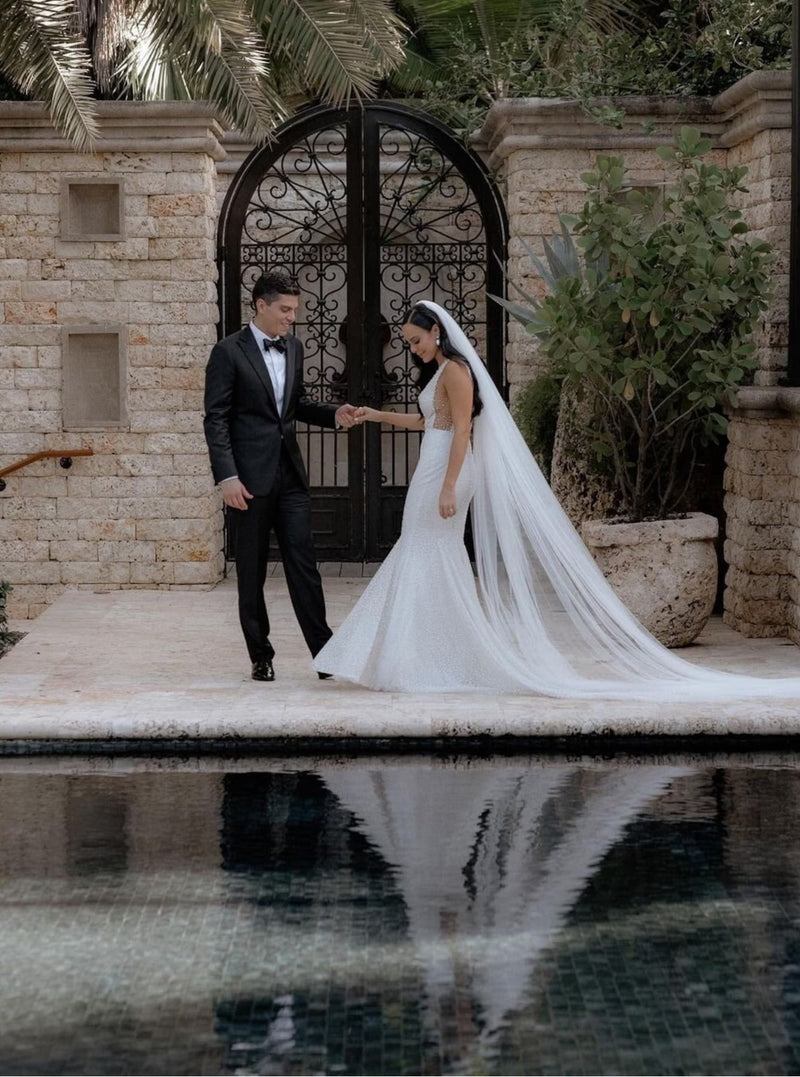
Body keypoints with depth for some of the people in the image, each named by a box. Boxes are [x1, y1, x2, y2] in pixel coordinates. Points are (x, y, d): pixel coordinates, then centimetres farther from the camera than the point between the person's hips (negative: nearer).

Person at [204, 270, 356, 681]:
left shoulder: (293, 348, 11)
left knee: (303, 562, 0)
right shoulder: (229, 352, -7)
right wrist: (226, 476, -17)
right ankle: (261, 656, 13)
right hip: (250, 476, -5)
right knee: (251, 570, 5)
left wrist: (333, 414, 4)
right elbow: (216, 419, -9)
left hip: (290, 473, 5)